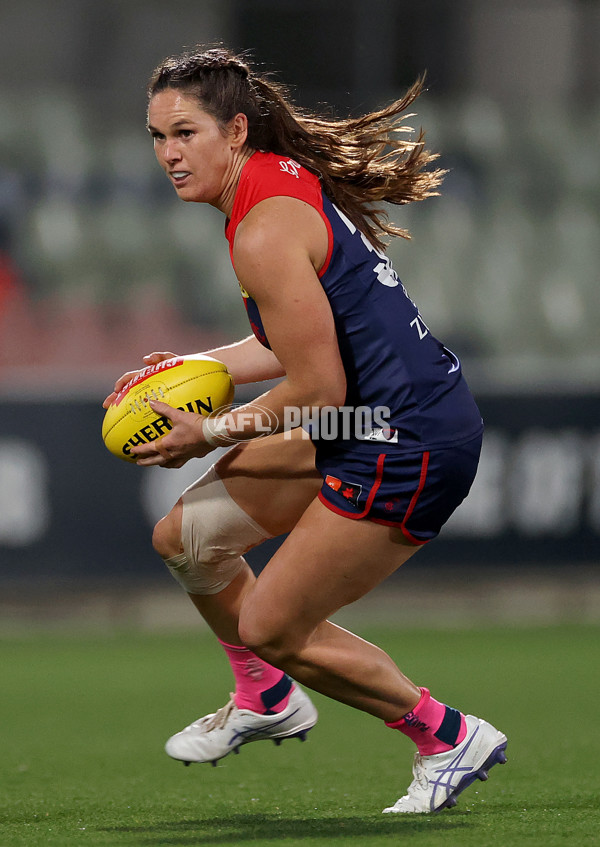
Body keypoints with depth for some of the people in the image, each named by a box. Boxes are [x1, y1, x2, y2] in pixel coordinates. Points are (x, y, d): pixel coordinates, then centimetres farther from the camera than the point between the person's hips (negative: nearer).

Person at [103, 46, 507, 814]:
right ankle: (267, 699, 36)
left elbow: (318, 389, -21)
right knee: (184, 537, 14)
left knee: (271, 627, -2)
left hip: (404, 451, -10)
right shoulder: (287, 182, 9)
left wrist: (212, 434, -8)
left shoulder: (265, 232, -22)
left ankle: (447, 738, 12)